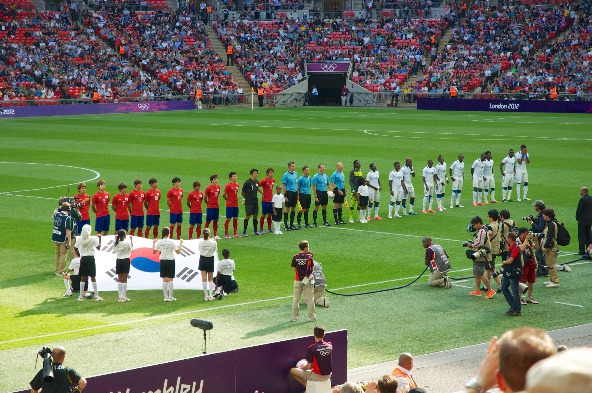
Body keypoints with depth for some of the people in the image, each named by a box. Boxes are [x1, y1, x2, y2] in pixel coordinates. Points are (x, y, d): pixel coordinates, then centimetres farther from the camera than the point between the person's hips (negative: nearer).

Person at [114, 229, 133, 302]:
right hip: (125, 261, -4)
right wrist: (131, 240, 14)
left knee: (119, 279, 8)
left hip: (118, 261, 4)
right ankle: (124, 297, -4)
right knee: (124, 279, -1)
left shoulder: (117, 243, -3)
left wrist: (115, 240, 19)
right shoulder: (127, 243, -13)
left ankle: (120, 297, 6)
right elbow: (131, 248, 5)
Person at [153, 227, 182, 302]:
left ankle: (166, 297, 7)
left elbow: (154, 251, 5)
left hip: (163, 261, 3)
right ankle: (170, 297, 1)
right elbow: (178, 251, -11)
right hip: (170, 261, -3)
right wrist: (180, 243, 1)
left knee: (164, 279, 7)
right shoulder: (171, 242, -11)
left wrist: (154, 243, 17)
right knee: (170, 279, 1)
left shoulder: (159, 242, -2)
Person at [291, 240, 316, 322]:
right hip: (308, 280, -1)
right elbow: (312, 269, -1)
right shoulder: (309, 257, -9)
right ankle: (312, 316, 13)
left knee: (295, 299, 9)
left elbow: (294, 269, 0)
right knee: (310, 299, 9)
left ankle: (294, 317, 10)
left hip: (298, 280, 1)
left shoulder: (295, 257, -5)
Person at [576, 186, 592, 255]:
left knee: (581, 236, -4)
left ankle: (582, 250, -5)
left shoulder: (583, 199, -17)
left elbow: (579, 210, -15)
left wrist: (577, 218, 0)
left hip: (582, 220, -8)